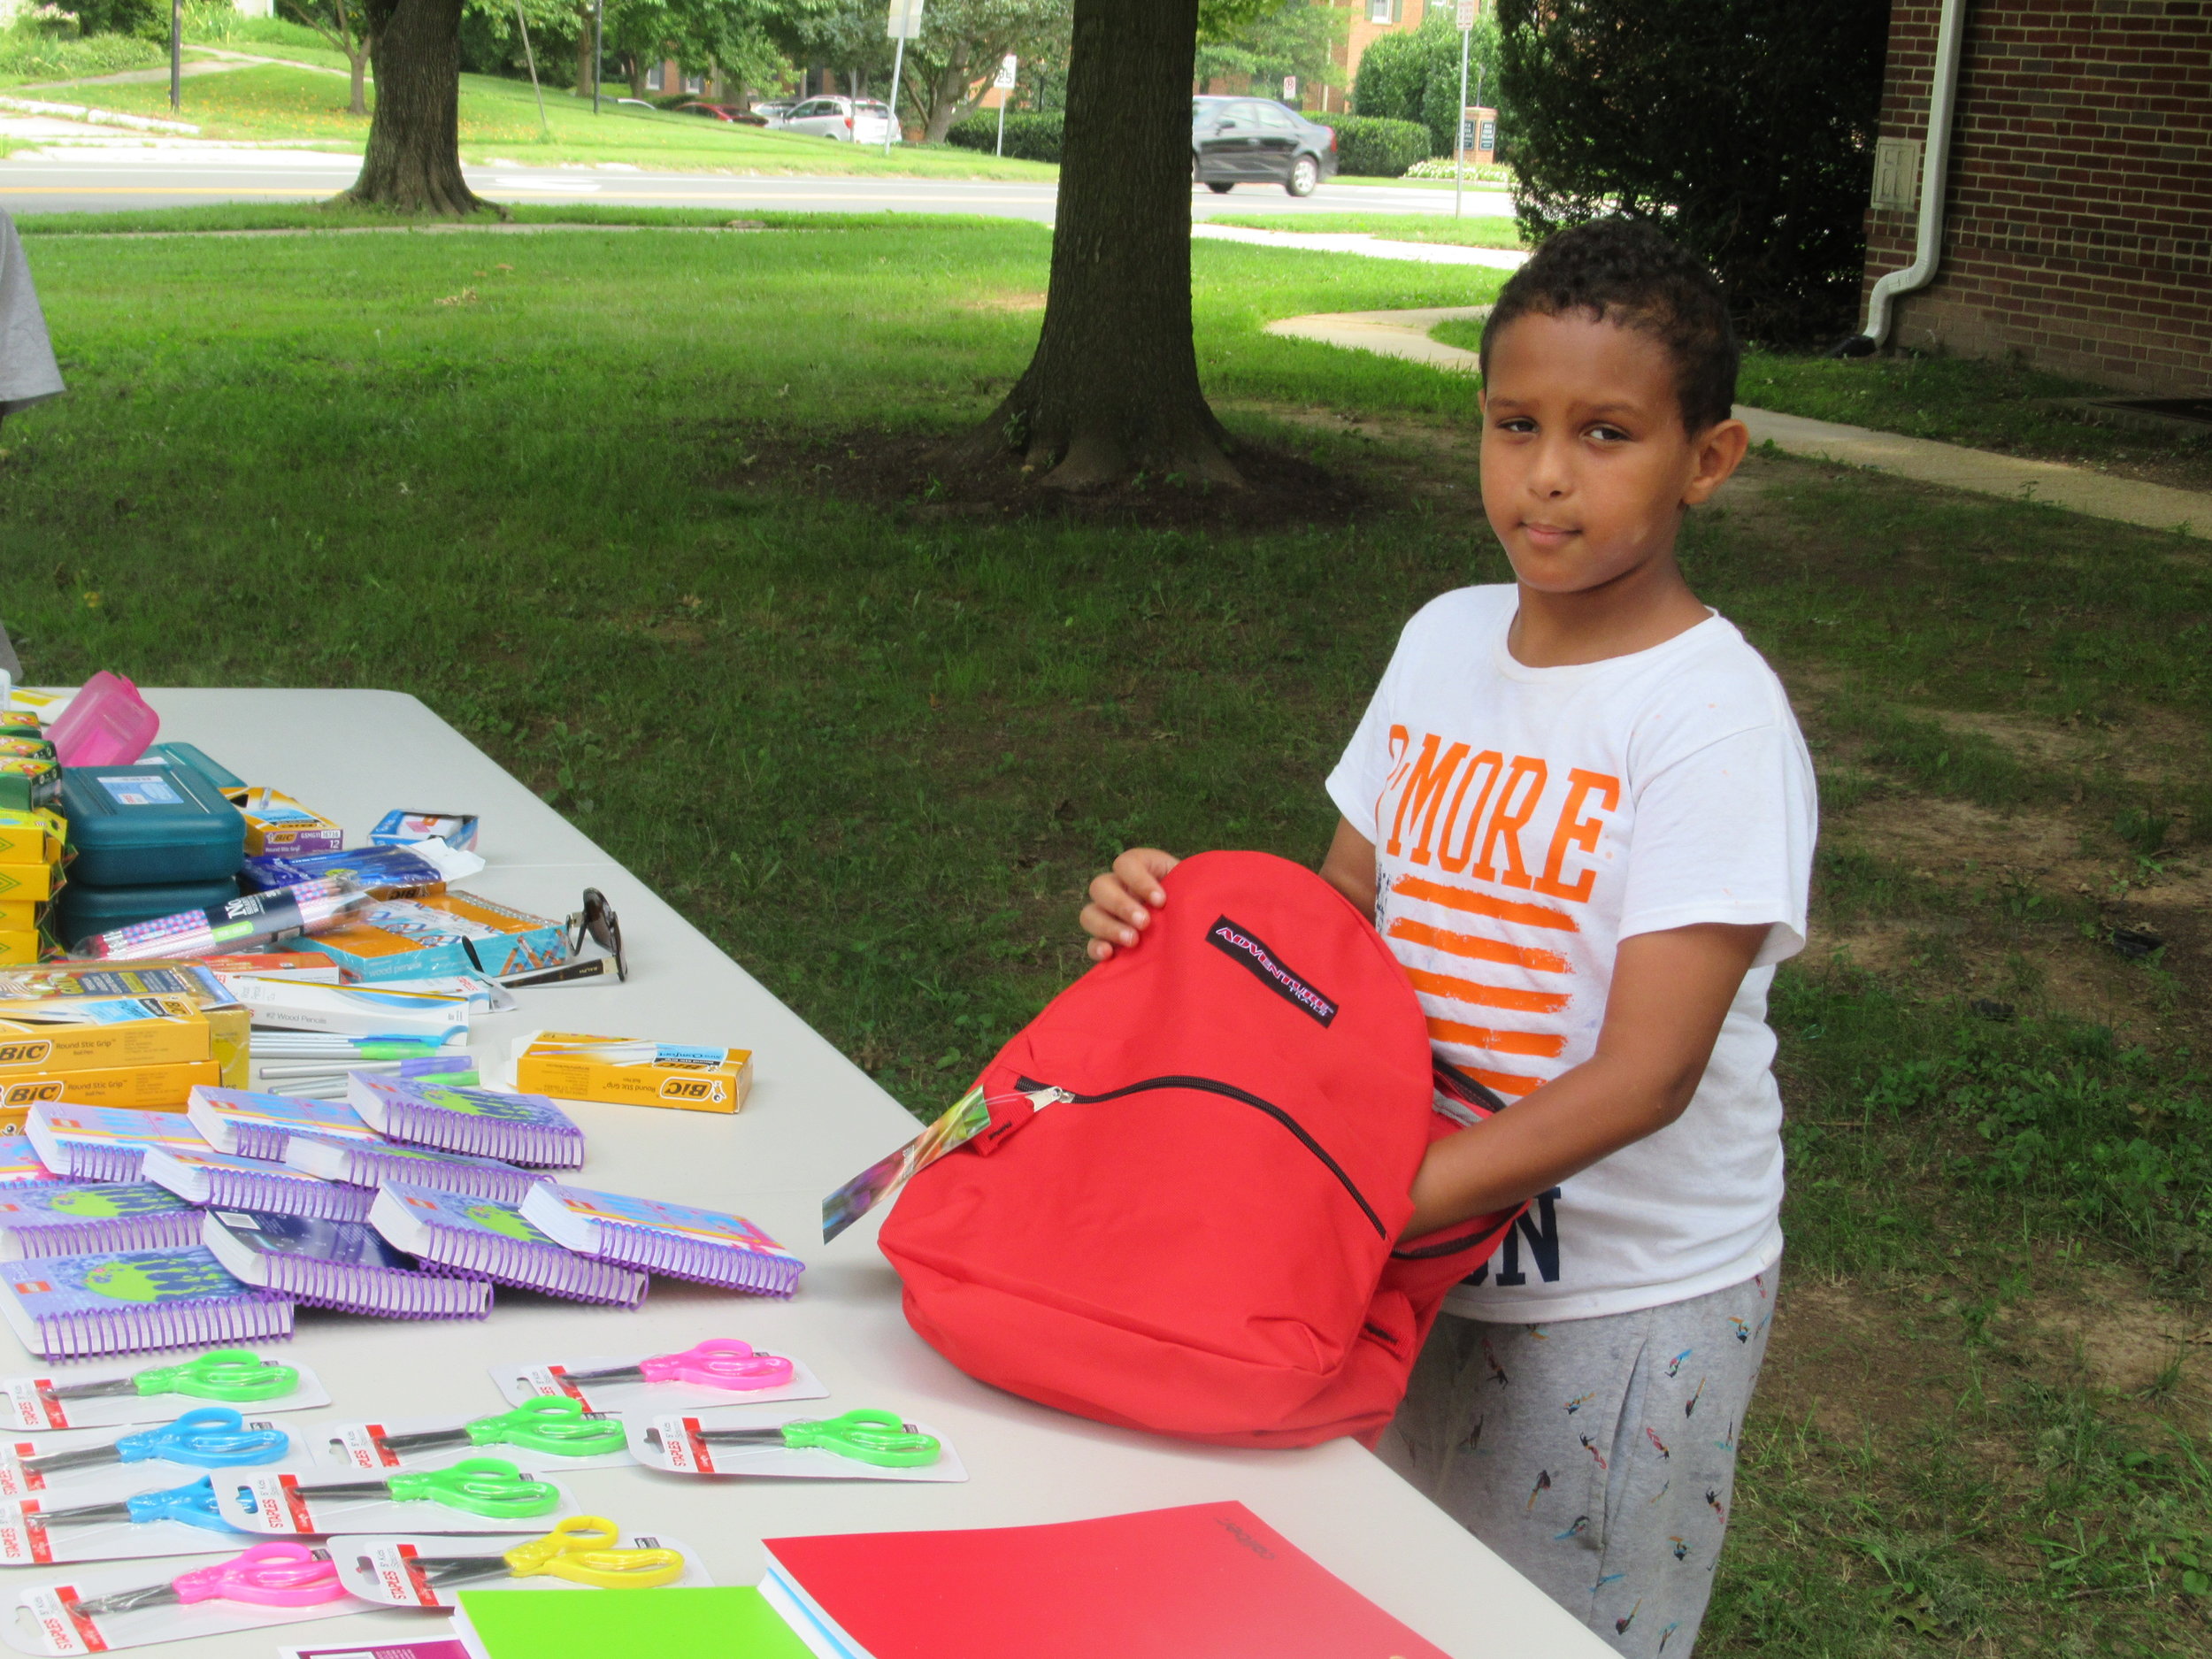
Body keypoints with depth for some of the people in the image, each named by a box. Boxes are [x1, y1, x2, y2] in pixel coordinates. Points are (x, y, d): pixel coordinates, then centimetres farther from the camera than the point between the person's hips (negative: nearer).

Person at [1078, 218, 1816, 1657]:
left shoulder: (1716, 715, -19)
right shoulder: (1446, 639, 1)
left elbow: (1645, 1072, -24)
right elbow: (1344, 906, 10)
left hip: (1627, 1301, -6)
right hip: (1428, 1259, 6)